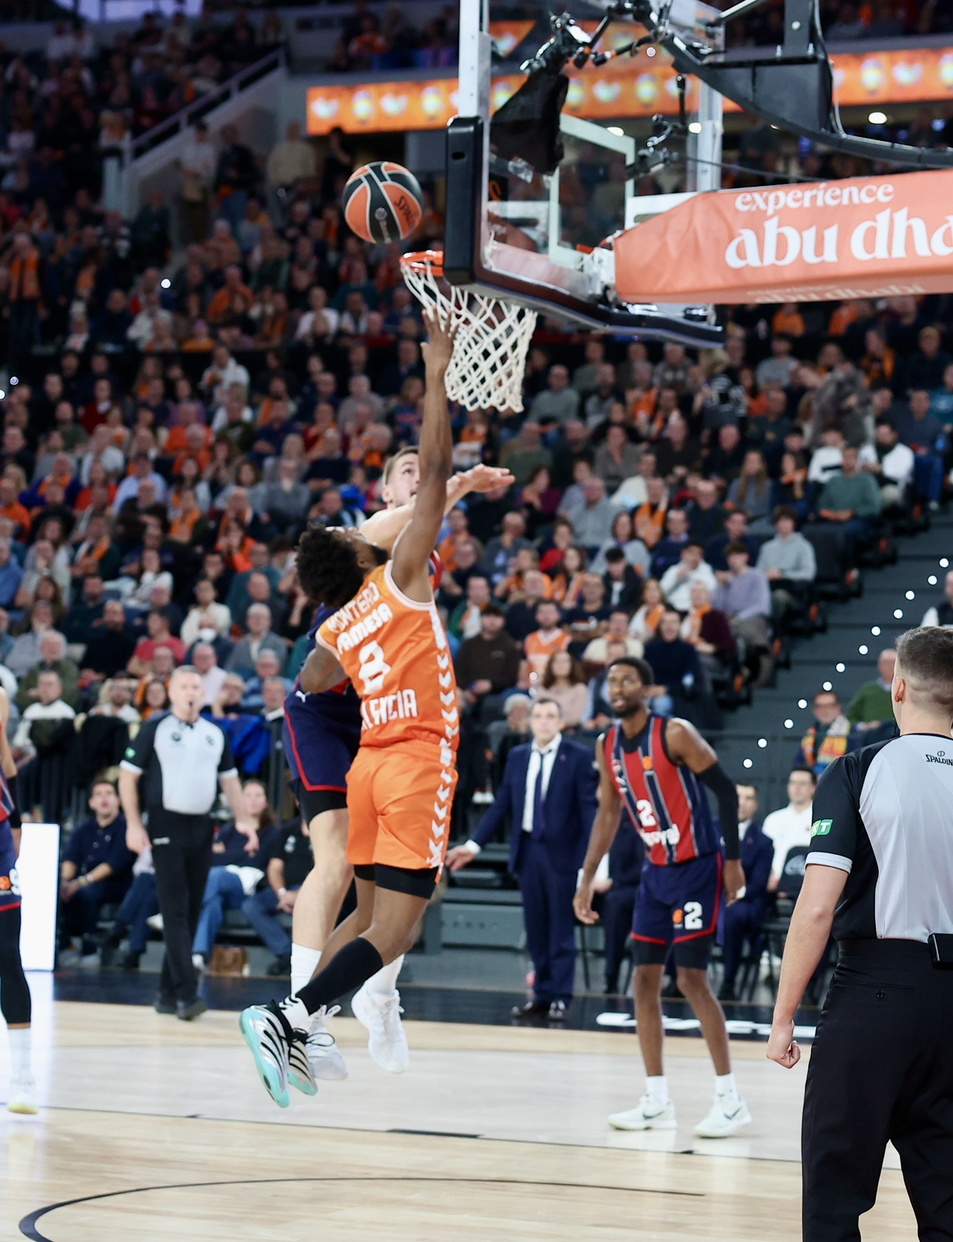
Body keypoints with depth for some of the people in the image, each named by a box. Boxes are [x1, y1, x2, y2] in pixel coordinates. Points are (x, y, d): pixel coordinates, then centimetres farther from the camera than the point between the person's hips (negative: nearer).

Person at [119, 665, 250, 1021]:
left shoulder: (215, 733, 13)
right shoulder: (155, 727, -1)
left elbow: (229, 779, 18)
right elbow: (128, 775, -3)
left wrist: (242, 821, 6)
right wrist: (134, 824, -10)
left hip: (202, 828, 5)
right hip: (166, 825, -5)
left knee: (192, 912, 6)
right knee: (175, 912, -11)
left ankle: (168, 992, 14)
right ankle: (186, 993, -16)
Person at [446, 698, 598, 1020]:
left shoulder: (578, 757, -3)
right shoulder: (517, 757, 11)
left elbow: (589, 809, -7)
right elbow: (501, 805, 12)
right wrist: (474, 844, 6)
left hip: (561, 852, -5)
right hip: (527, 849, 5)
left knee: (561, 929, -1)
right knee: (535, 929, 8)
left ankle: (560, 998, 4)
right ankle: (541, 996, 15)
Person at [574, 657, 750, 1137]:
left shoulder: (675, 734, -17)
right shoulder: (608, 746, 5)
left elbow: (725, 789, -13)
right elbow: (608, 813, 14)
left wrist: (733, 859, -15)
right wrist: (587, 878, 10)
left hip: (696, 868, -7)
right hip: (655, 871, 7)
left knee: (692, 978, -11)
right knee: (645, 979, 4)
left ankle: (730, 1100, -3)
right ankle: (657, 1101, 11)